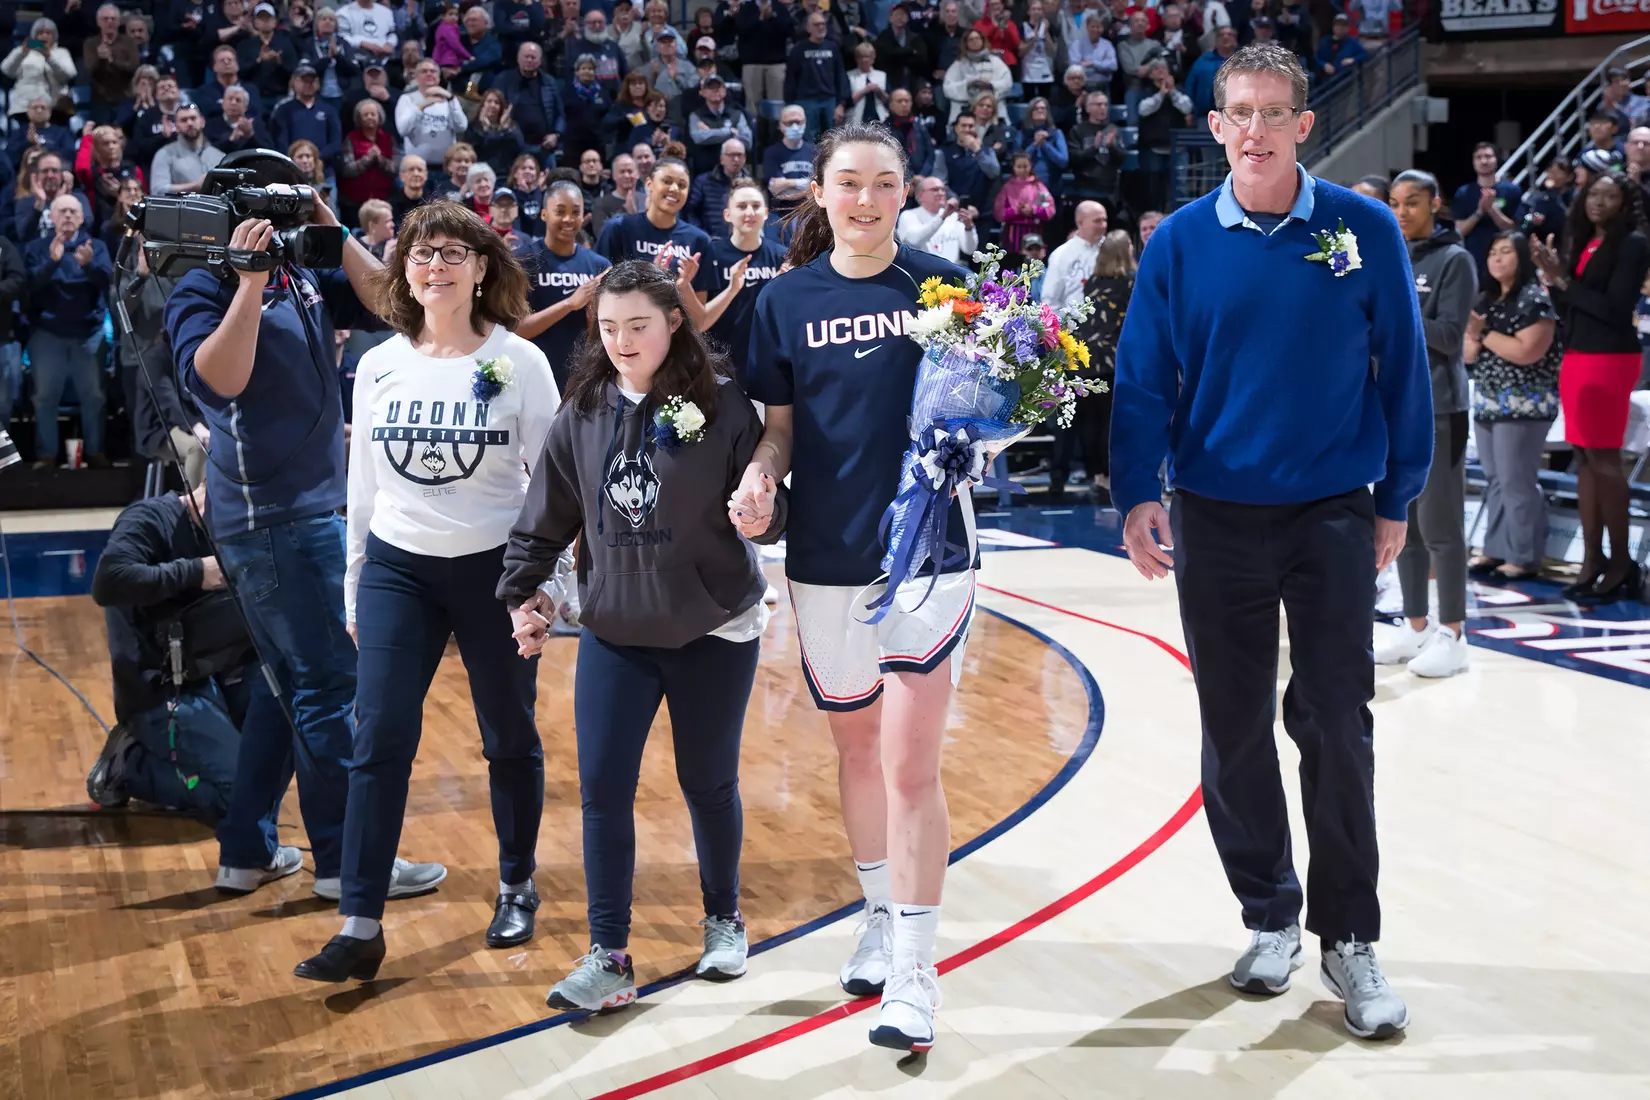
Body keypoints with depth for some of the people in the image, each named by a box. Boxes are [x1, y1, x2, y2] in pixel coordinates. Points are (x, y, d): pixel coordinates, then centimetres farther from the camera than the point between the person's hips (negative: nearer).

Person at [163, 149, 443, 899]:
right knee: (328, 682, -6)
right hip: (270, 513, -9)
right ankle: (344, 860, 3)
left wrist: (337, 238, -5)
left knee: (288, 682, 14)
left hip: (313, 504, 9)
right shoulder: (204, 290, -11)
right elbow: (215, 379, -27)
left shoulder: (303, 276, 9)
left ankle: (247, 850, 23)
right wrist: (250, 282, -28)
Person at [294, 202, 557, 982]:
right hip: (397, 568, 2)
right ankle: (360, 928, -2)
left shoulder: (519, 361, -6)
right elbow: (363, 483, 10)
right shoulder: (378, 367, 3)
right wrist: (354, 587, 11)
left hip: (495, 568, -2)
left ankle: (517, 888, 32)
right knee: (378, 740, -5)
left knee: (509, 738, 10)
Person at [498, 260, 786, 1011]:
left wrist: (761, 513, -30)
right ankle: (609, 957, 9)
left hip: (713, 630, -3)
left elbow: (768, 512, -9)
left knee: (709, 782, 12)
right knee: (602, 788, -1)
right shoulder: (584, 415, -1)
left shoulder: (722, 408, -11)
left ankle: (724, 921, 35)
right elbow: (546, 518, 6)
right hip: (613, 633, 3)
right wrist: (522, 591, 0)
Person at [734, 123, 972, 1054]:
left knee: (911, 765, -7)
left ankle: (914, 975, 1)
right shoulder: (789, 299, 2)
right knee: (857, 745, 17)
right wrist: (759, 478, -12)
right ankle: (882, 920, 37)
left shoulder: (942, 283, -4)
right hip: (827, 555, 3)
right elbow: (781, 424, 7)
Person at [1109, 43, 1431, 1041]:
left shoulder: (1365, 231, -4)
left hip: (1334, 514, -1)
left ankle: (1350, 939, 12)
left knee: (1337, 727, -1)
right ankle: (1270, 917, 24)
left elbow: (1402, 369, 1)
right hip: (1217, 518, 1)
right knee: (1235, 729, 8)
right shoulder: (1181, 243, -2)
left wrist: (1398, 499, 1)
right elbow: (1144, 378, -1)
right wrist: (1139, 495, -11)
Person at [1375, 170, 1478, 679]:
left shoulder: (1454, 260, -5)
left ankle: (1452, 635, 2)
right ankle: (1416, 626, 18)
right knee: (1401, 524, 9)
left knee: (1438, 525, -4)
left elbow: (1450, 336, -12)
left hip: (1436, 411, -6)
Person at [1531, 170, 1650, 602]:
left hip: (1610, 358, -7)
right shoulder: (1581, 243, 13)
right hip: (1575, 355, 7)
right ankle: (1592, 559, 8)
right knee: (1584, 457, 5)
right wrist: (1552, 278, 0)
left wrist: (1563, 280, -13)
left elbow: (1615, 309, -15)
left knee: (1604, 457, -8)